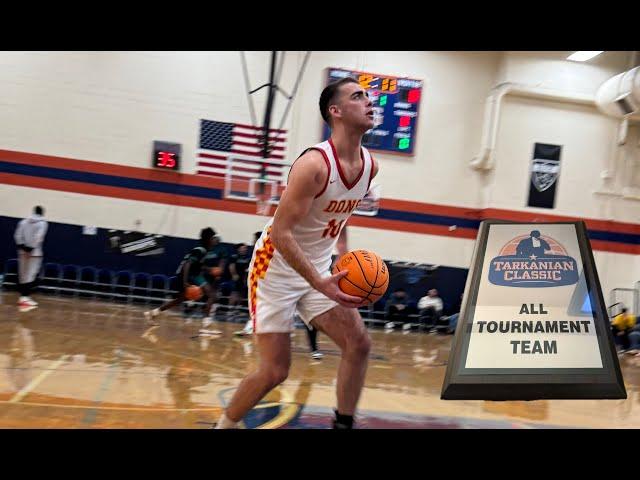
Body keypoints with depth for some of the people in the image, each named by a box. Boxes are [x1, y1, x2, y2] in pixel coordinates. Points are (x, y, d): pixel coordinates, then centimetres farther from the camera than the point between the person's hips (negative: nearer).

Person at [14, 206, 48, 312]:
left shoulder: (24, 221, 9)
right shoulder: (43, 223, -6)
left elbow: (17, 235, 1)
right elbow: (38, 237, -17)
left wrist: (22, 246, -1)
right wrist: (31, 248, -14)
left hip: (23, 251, 5)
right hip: (34, 252, -5)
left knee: (23, 275, 12)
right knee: (31, 275, -4)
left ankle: (24, 296, 19)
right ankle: (25, 297, -10)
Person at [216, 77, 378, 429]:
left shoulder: (370, 165, 0)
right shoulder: (314, 163, -25)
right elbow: (280, 232, -27)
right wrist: (320, 284, -33)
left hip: (318, 268, 7)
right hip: (277, 267, -7)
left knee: (359, 344, -2)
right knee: (274, 371, -3)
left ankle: (343, 424, 13)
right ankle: (224, 425, 21)